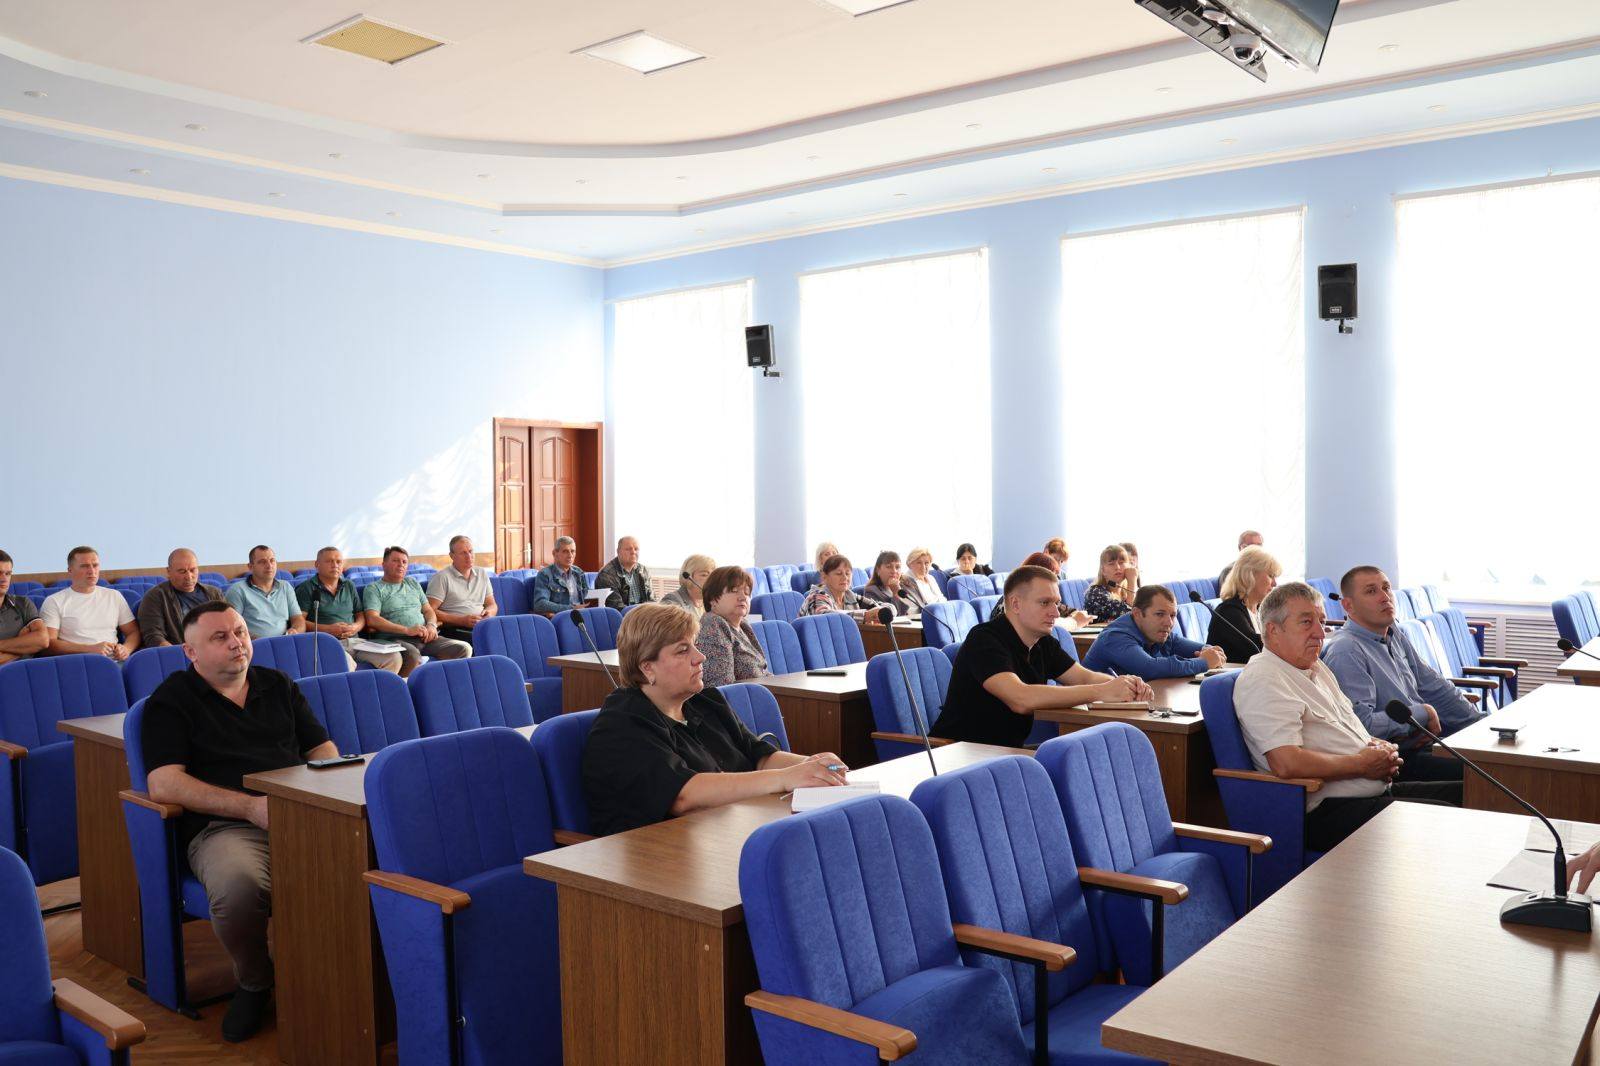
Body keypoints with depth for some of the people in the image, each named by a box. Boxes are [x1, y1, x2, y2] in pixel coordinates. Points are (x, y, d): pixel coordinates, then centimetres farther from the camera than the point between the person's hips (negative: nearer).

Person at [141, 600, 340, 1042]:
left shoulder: (278, 686, 24)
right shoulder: (171, 700, 10)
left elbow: (323, 749, 23)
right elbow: (163, 784, -3)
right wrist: (250, 806, -12)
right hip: (223, 826, -3)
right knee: (238, 885, -39)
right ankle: (254, 983, -6)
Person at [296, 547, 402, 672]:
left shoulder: (349, 587, 23)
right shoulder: (306, 588, 6)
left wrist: (356, 627, 1)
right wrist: (328, 629, -14)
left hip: (354, 641, 5)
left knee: (394, 657, -16)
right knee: (346, 663, -39)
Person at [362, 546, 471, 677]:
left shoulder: (413, 583, 26)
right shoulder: (374, 589, 7)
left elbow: (428, 610, 27)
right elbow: (372, 620, -8)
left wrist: (431, 625, 1)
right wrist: (407, 630, -15)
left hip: (424, 638, 6)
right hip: (395, 639, -6)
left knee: (464, 648, -16)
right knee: (412, 655, -41)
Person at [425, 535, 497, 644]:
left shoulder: (482, 573, 21)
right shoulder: (442, 578, 2)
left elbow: (492, 605, 27)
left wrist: (489, 612, 1)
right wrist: (462, 620, -13)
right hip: (454, 629, -6)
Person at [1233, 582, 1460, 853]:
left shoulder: (1315, 667, 18)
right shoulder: (1263, 680, -16)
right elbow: (1286, 763, -27)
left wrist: (1377, 745, 6)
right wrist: (1363, 764, -14)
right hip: (1325, 813, -10)